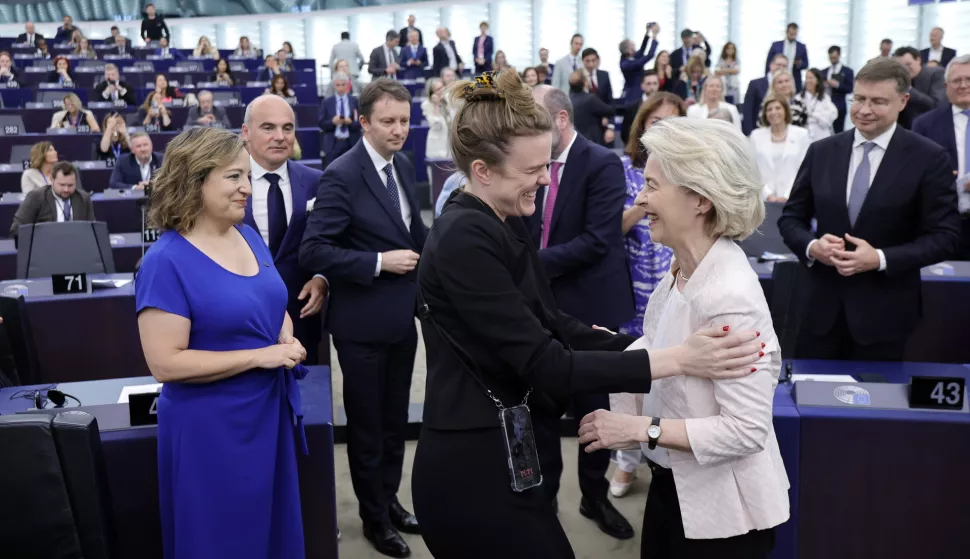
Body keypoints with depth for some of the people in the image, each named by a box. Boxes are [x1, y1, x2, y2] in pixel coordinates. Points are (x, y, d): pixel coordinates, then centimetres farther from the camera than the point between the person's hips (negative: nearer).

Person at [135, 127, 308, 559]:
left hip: (269, 410, 7)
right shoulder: (167, 261, -19)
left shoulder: (250, 237, 3)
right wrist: (259, 356, -23)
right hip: (211, 426, -7)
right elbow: (165, 363, -22)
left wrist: (287, 338, -6)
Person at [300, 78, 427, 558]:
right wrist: (379, 262, -25)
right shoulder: (342, 175, -18)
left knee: (395, 419, 20)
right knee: (366, 423, 11)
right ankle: (374, 516, 29)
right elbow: (313, 251, -22)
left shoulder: (403, 166, 5)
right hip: (363, 321, -7)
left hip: (402, 315, 7)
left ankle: (390, 499, 39)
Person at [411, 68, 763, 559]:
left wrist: (648, 344, -5)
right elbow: (545, 366, -24)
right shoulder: (465, 239, -22)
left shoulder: (500, 225, 7)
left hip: (498, 461, 9)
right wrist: (677, 360, -25)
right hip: (473, 473, -9)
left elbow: (552, 329, 6)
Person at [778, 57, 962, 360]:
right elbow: (790, 217, 7)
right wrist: (812, 246, -14)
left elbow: (945, 236, -7)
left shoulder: (929, 159, -5)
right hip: (822, 309, 3)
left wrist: (880, 258, -20)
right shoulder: (821, 151, 4)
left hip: (885, 315, -2)